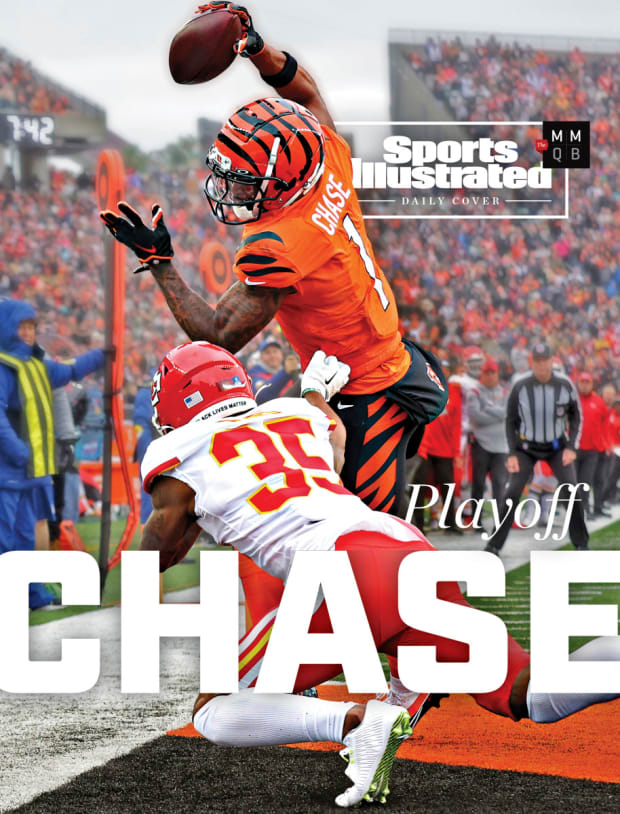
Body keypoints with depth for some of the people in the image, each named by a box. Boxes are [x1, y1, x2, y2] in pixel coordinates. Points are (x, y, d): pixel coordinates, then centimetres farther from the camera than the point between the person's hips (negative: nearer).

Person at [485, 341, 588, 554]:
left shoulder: (565, 384, -12)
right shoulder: (520, 386, -15)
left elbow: (576, 416, 2)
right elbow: (511, 420, -3)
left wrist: (572, 447, -8)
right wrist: (512, 454, -10)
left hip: (557, 446, 1)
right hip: (526, 447, -1)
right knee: (512, 493, -12)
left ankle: (581, 544, 4)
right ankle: (494, 544, -3)